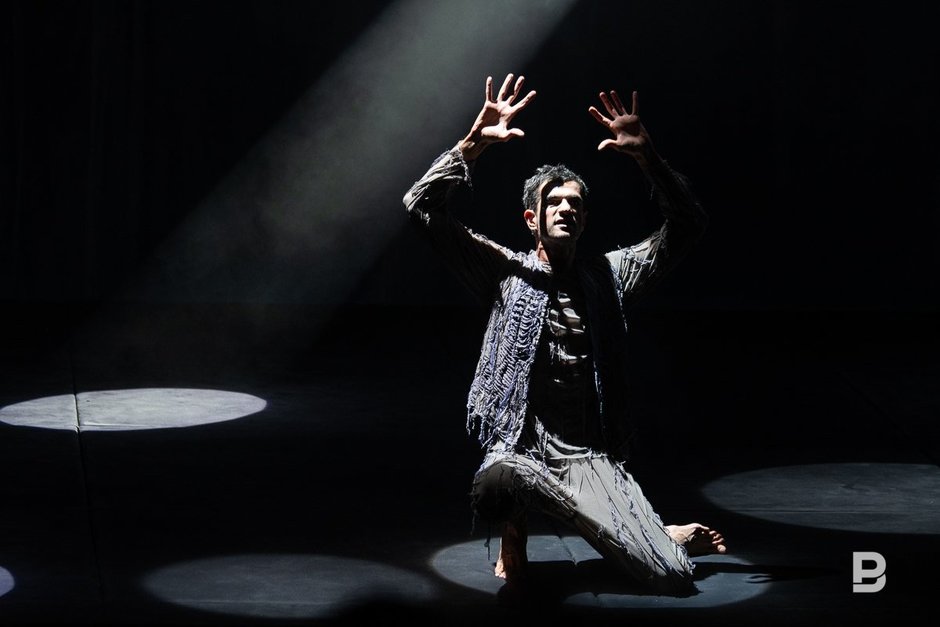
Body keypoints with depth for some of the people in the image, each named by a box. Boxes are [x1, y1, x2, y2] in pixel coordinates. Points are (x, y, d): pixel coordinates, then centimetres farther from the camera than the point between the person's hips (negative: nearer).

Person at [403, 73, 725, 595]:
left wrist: (647, 157, -8)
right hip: (519, 449, -1)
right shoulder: (506, 272, 8)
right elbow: (424, 207, 0)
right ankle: (518, 522, -1)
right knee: (496, 488, -42)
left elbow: (688, 224, 5)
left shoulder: (609, 275, 13)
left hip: (592, 458, 1)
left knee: (673, 580, -20)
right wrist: (475, 143, -10)